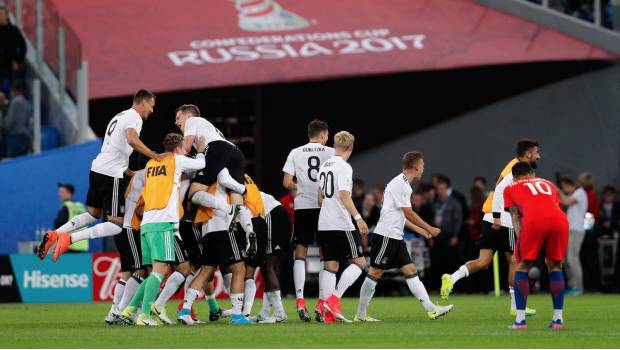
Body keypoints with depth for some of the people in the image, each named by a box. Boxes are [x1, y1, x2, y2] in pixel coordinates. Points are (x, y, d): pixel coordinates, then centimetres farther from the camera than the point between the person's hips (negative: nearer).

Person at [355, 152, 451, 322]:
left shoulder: (404, 185, 17)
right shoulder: (399, 184, -13)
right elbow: (409, 214, -14)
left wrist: (421, 231, 21)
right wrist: (430, 229, -5)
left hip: (396, 237, 10)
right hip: (386, 235, -10)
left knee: (410, 270, 2)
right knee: (375, 272, -5)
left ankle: (431, 309, -3)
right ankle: (360, 314, 0)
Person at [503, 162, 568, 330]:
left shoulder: (510, 188, 28)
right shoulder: (548, 184, 37)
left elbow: (515, 216, 18)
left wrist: (520, 235, 13)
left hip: (534, 221, -3)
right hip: (560, 220, 3)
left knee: (522, 267, 11)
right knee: (555, 266, 20)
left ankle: (520, 319, 4)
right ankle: (558, 318, 16)